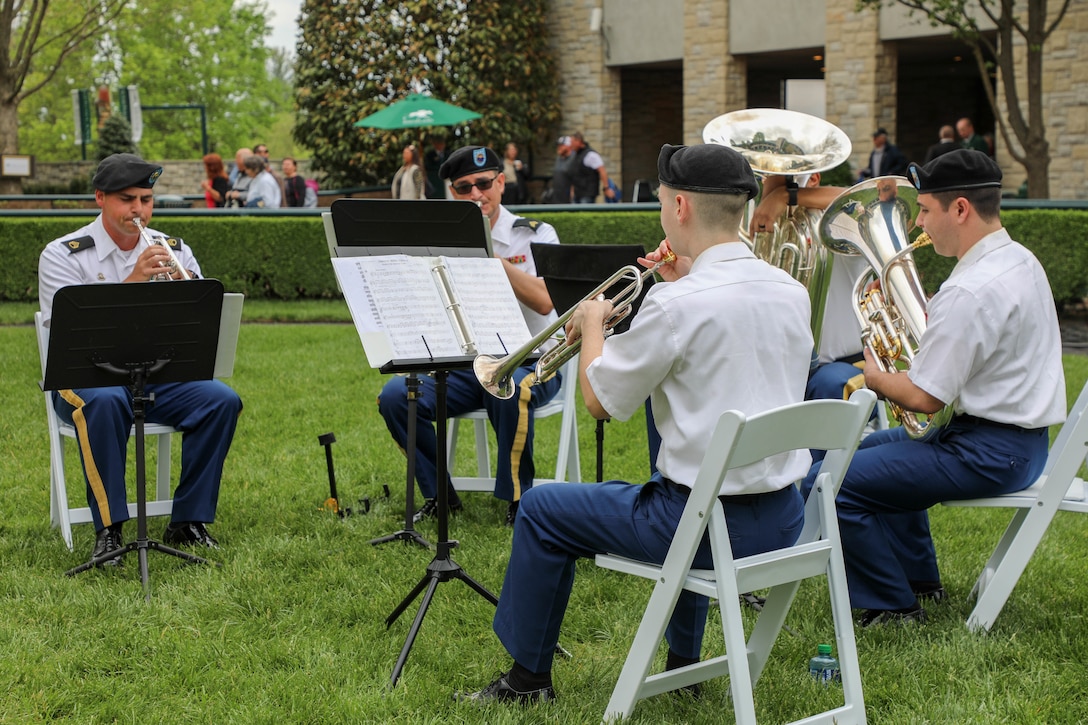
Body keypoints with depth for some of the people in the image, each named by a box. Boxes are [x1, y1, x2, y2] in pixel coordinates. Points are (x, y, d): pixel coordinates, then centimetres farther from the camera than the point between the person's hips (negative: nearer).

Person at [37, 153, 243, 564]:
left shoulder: (173, 252, 10)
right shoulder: (63, 256, -2)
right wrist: (134, 280, -23)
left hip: (159, 375, 4)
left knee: (223, 400, -22)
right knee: (105, 402, -38)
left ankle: (188, 521, -11)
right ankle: (108, 529, -28)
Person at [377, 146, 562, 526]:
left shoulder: (536, 236, 0)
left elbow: (544, 302, -18)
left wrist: (491, 255, -22)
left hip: (528, 362, -4)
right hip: (463, 363, 4)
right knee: (395, 396, -20)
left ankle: (518, 499, -19)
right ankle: (439, 495, -1)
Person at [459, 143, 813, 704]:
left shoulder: (677, 304, -20)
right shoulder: (792, 292, 2)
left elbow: (599, 400, -9)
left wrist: (592, 324, 8)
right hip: (784, 519, 7)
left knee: (542, 510, 12)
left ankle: (528, 678, 25)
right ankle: (683, 662, 46)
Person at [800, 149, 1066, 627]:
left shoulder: (970, 290, -25)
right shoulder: (1020, 261, 7)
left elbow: (923, 399, -22)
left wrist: (876, 376, -4)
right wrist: (924, 318, 10)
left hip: (989, 453, -11)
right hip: (1023, 435, 11)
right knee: (874, 451, 32)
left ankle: (894, 608, -4)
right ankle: (920, 581, 36)